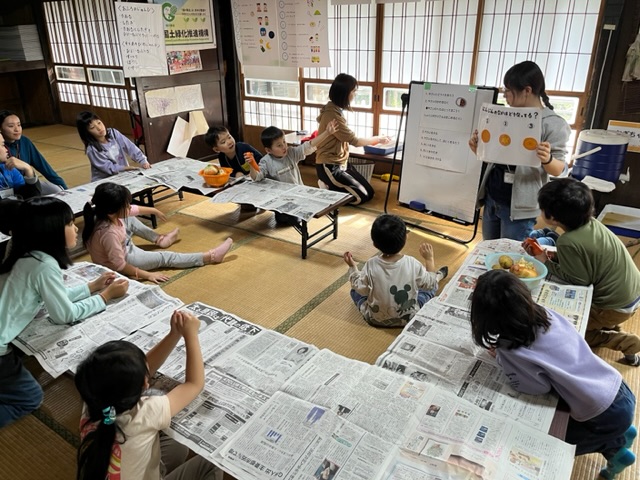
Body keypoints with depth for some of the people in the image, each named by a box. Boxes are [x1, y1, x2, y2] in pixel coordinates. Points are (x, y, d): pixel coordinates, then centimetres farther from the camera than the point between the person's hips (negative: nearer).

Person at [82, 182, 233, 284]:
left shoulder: (104, 215, -17)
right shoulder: (109, 232, -41)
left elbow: (132, 210, 3)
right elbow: (119, 265, -35)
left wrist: (152, 210, 18)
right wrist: (147, 275, -29)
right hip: (122, 260, -8)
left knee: (130, 220, 18)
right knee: (164, 257, -6)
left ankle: (158, 239, 39)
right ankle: (210, 257, -1)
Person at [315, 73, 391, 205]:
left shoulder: (335, 110, 11)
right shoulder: (332, 114, -22)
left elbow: (348, 139, 8)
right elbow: (354, 141, -18)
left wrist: (374, 140, -1)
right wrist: (378, 139, -4)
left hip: (341, 163, 10)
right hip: (329, 167, -10)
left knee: (369, 193, 7)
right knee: (361, 197, -11)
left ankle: (330, 186, 13)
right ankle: (327, 189, 1)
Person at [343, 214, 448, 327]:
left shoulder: (371, 265, -24)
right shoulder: (413, 264, -23)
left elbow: (361, 289, -10)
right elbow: (430, 284, -7)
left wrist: (352, 267, 1)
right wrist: (429, 259, 4)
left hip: (375, 319, 0)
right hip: (408, 317, 0)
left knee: (354, 291, 25)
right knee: (431, 288, 21)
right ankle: (438, 276, 54)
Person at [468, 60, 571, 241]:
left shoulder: (554, 124, -11)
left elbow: (559, 170, -11)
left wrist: (547, 160, -33)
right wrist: (477, 149, -6)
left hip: (519, 206, -6)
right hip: (491, 198, 6)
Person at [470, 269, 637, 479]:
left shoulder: (513, 351, -27)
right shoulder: (544, 313, -10)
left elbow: (540, 388, -13)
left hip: (608, 415, -6)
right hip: (618, 390, 6)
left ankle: (614, 448, 20)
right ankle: (620, 434, 30)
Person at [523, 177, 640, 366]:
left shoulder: (568, 242, -29)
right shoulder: (590, 223, -6)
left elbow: (579, 280, -19)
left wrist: (547, 263, -12)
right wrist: (550, 255, -3)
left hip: (617, 306, -8)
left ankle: (625, 343, 11)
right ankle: (609, 326, 24)